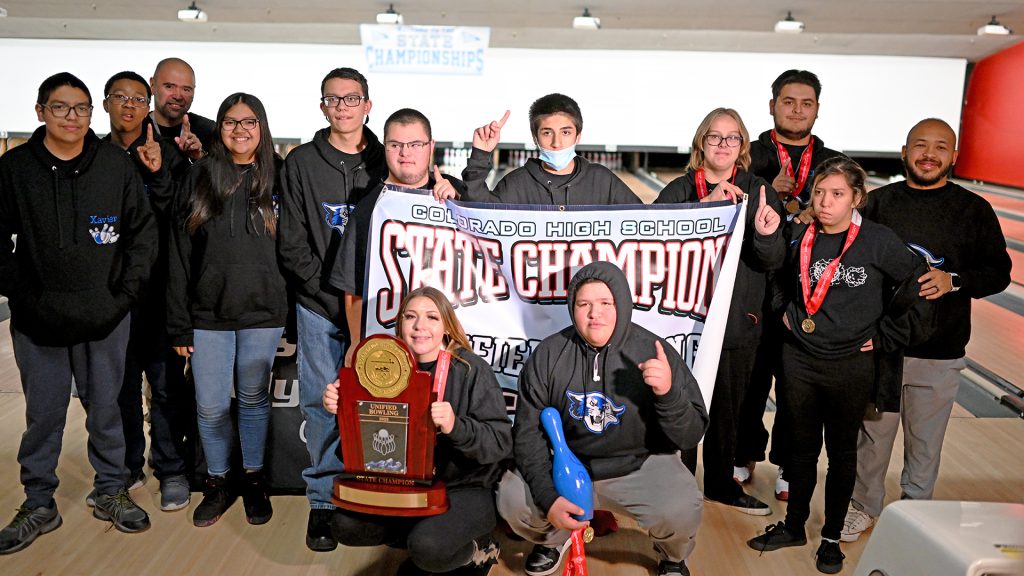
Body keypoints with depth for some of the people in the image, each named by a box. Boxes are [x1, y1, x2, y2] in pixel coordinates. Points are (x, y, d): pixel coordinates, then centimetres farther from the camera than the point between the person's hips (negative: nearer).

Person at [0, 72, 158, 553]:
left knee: (105, 408, 11)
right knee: (43, 413, 9)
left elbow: (143, 231, 4)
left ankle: (111, 492, 27)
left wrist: (127, 291, -3)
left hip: (105, 316, 0)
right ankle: (39, 504, 25)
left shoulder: (117, 165, 0)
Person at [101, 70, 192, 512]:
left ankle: (170, 470, 16)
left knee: (165, 384, 3)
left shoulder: (166, 154, -1)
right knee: (119, 384, 13)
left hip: (157, 289, -3)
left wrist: (159, 175, -26)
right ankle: (126, 467, 27)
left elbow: (178, 218, -10)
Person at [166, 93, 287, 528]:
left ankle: (254, 479, 29)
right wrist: (179, 324, -2)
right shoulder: (199, 179, 3)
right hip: (208, 314, 1)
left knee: (253, 399, 11)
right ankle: (218, 483, 27)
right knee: (211, 407, 7)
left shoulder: (277, 180, 1)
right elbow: (179, 256, 2)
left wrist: (290, 313, -2)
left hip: (262, 314, -1)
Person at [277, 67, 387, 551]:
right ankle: (324, 500, 16)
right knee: (323, 402, 2)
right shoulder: (302, 163, 5)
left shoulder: (387, 163, 8)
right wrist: (335, 296, -9)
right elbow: (292, 244, 0)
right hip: (319, 308, 0)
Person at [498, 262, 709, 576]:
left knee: (681, 511, -29)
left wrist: (669, 392, -33)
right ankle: (554, 537, 19)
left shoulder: (656, 353, -14)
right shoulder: (548, 355, -8)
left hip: (641, 465, -2)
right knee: (512, 500, -20)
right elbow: (528, 430, -7)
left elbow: (690, 436, -12)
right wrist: (548, 496, -20)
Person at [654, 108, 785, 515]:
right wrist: (706, 205, -28)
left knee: (727, 408, 16)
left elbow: (774, 261, -6)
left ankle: (721, 483, 35)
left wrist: (767, 233, -28)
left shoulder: (759, 192, 1)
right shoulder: (680, 189, -1)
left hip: (738, 322, 2)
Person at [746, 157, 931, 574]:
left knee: (841, 452, 13)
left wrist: (885, 337, -5)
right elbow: (776, 278, 18)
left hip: (852, 366, -2)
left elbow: (920, 289, -5)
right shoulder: (798, 237, -2)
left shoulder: (879, 242, -11)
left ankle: (832, 537, 29)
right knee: (802, 448, 15)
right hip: (798, 361, 2)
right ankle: (794, 526, 32)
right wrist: (783, 311, 6)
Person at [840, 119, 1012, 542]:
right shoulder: (879, 202, 2)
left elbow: (998, 272, 1)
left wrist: (954, 281, -19)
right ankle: (864, 506, 31)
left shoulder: (974, 210, -1)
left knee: (924, 443, 12)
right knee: (871, 434, 11)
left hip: (939, 354, 0)